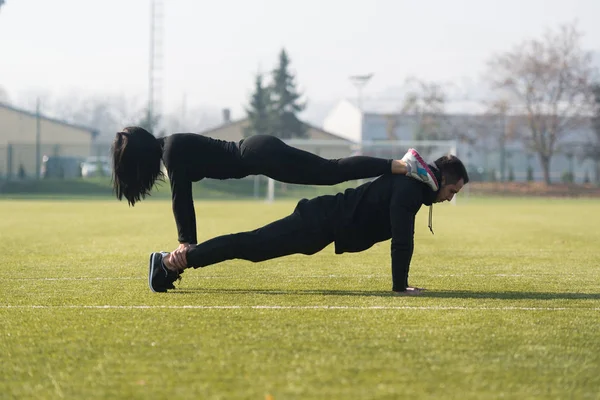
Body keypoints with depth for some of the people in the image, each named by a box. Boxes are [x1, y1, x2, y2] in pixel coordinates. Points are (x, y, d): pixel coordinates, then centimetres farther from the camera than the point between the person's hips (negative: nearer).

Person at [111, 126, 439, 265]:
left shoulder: (172, 150, -13)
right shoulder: (171, 146, 16)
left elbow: (181, 198, -18)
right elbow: (183, 198, 22)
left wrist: (186, 242, -19)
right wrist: (188, 242, 21)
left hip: (260, 155, -8)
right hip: (260, 153, 8)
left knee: (332, 172, -16)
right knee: (332, 172, 9)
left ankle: (404, 165, -22)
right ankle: (403, 165, 8)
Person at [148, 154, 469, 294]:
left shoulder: (408, 183, 15)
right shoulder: (409, 190, -16)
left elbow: (401, 237, 23)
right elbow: (403, 240, -22)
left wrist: (401, 281, 21)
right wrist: (400, 286, -17)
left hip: (324, 219, 9)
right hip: (321, 222, -9)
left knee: (251, 246, 9)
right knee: (249, 246, -11)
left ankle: (175, 260, 10)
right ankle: (171, 262, -13)